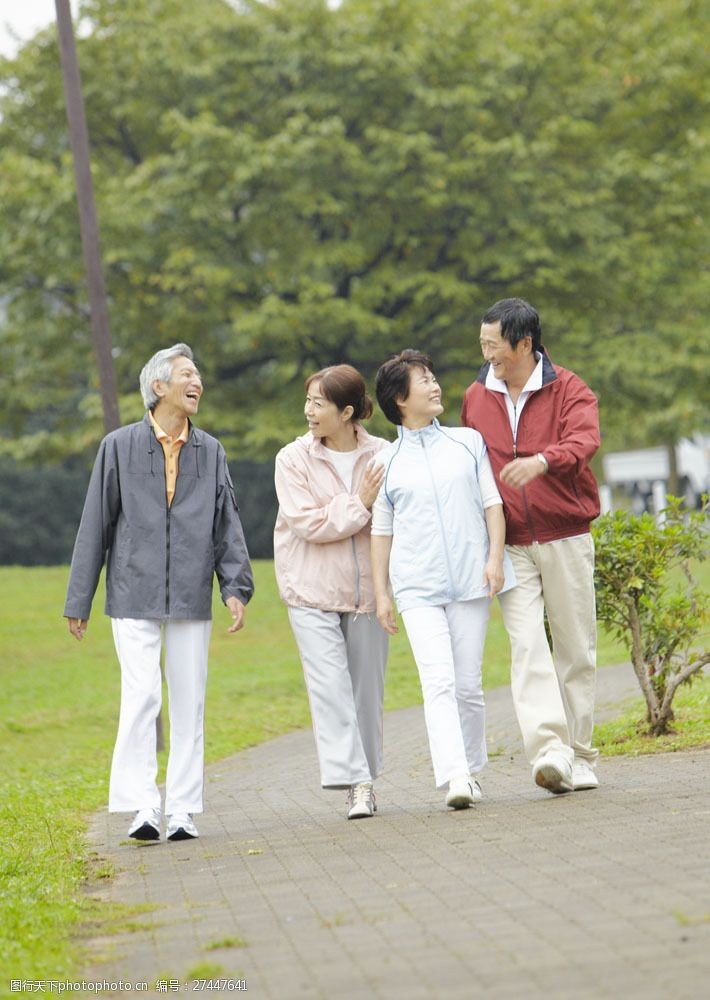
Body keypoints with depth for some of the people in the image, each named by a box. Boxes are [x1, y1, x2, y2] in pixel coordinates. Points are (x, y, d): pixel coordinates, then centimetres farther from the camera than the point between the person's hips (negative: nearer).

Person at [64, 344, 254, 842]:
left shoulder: (211, 452, 10)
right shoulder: (119, 446, 3)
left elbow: (227, 525, 11)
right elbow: (95, 526, 4)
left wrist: (236, 586, -3)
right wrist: (79, 601, 3)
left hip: (192, 599, 3)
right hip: (134, 597, -3)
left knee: (189, 704, 4)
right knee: (141, 698, -12)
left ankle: (183, 810, 10)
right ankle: (141, 807, -9)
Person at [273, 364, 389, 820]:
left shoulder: (382, 456, -2)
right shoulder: (294, 458, -3)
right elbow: (307, 523, -12)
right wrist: (359, 505, -15)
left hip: (367, 589, 1)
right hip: (313, 593, -1)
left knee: (368, 688, 9)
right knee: (331, 687, -9)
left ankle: (367, 776, 23)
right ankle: (356, 782, -9)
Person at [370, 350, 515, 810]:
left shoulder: (468, 441, 12)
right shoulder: (387, 462, 9)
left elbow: (493, 502, 10)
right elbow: (382, 531, 12)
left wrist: (495, 557, -3)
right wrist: (381, 592, 7)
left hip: (471, 580, 1)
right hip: (417, 587, -1)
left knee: (468, 683, 3)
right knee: (439, 681, -15)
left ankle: (472, 770, 18)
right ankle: (454, 777, -22)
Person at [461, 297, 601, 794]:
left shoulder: (569, 390, -3)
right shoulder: (476, 398, 9)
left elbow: (585, 441, -24)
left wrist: (542, 461, -43)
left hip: (566, 539, -1)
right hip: (510, 545, 2)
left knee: (576, 648, 3)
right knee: (527, 644, -14)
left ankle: (580, 756, 14)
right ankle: (549, 750, -24)